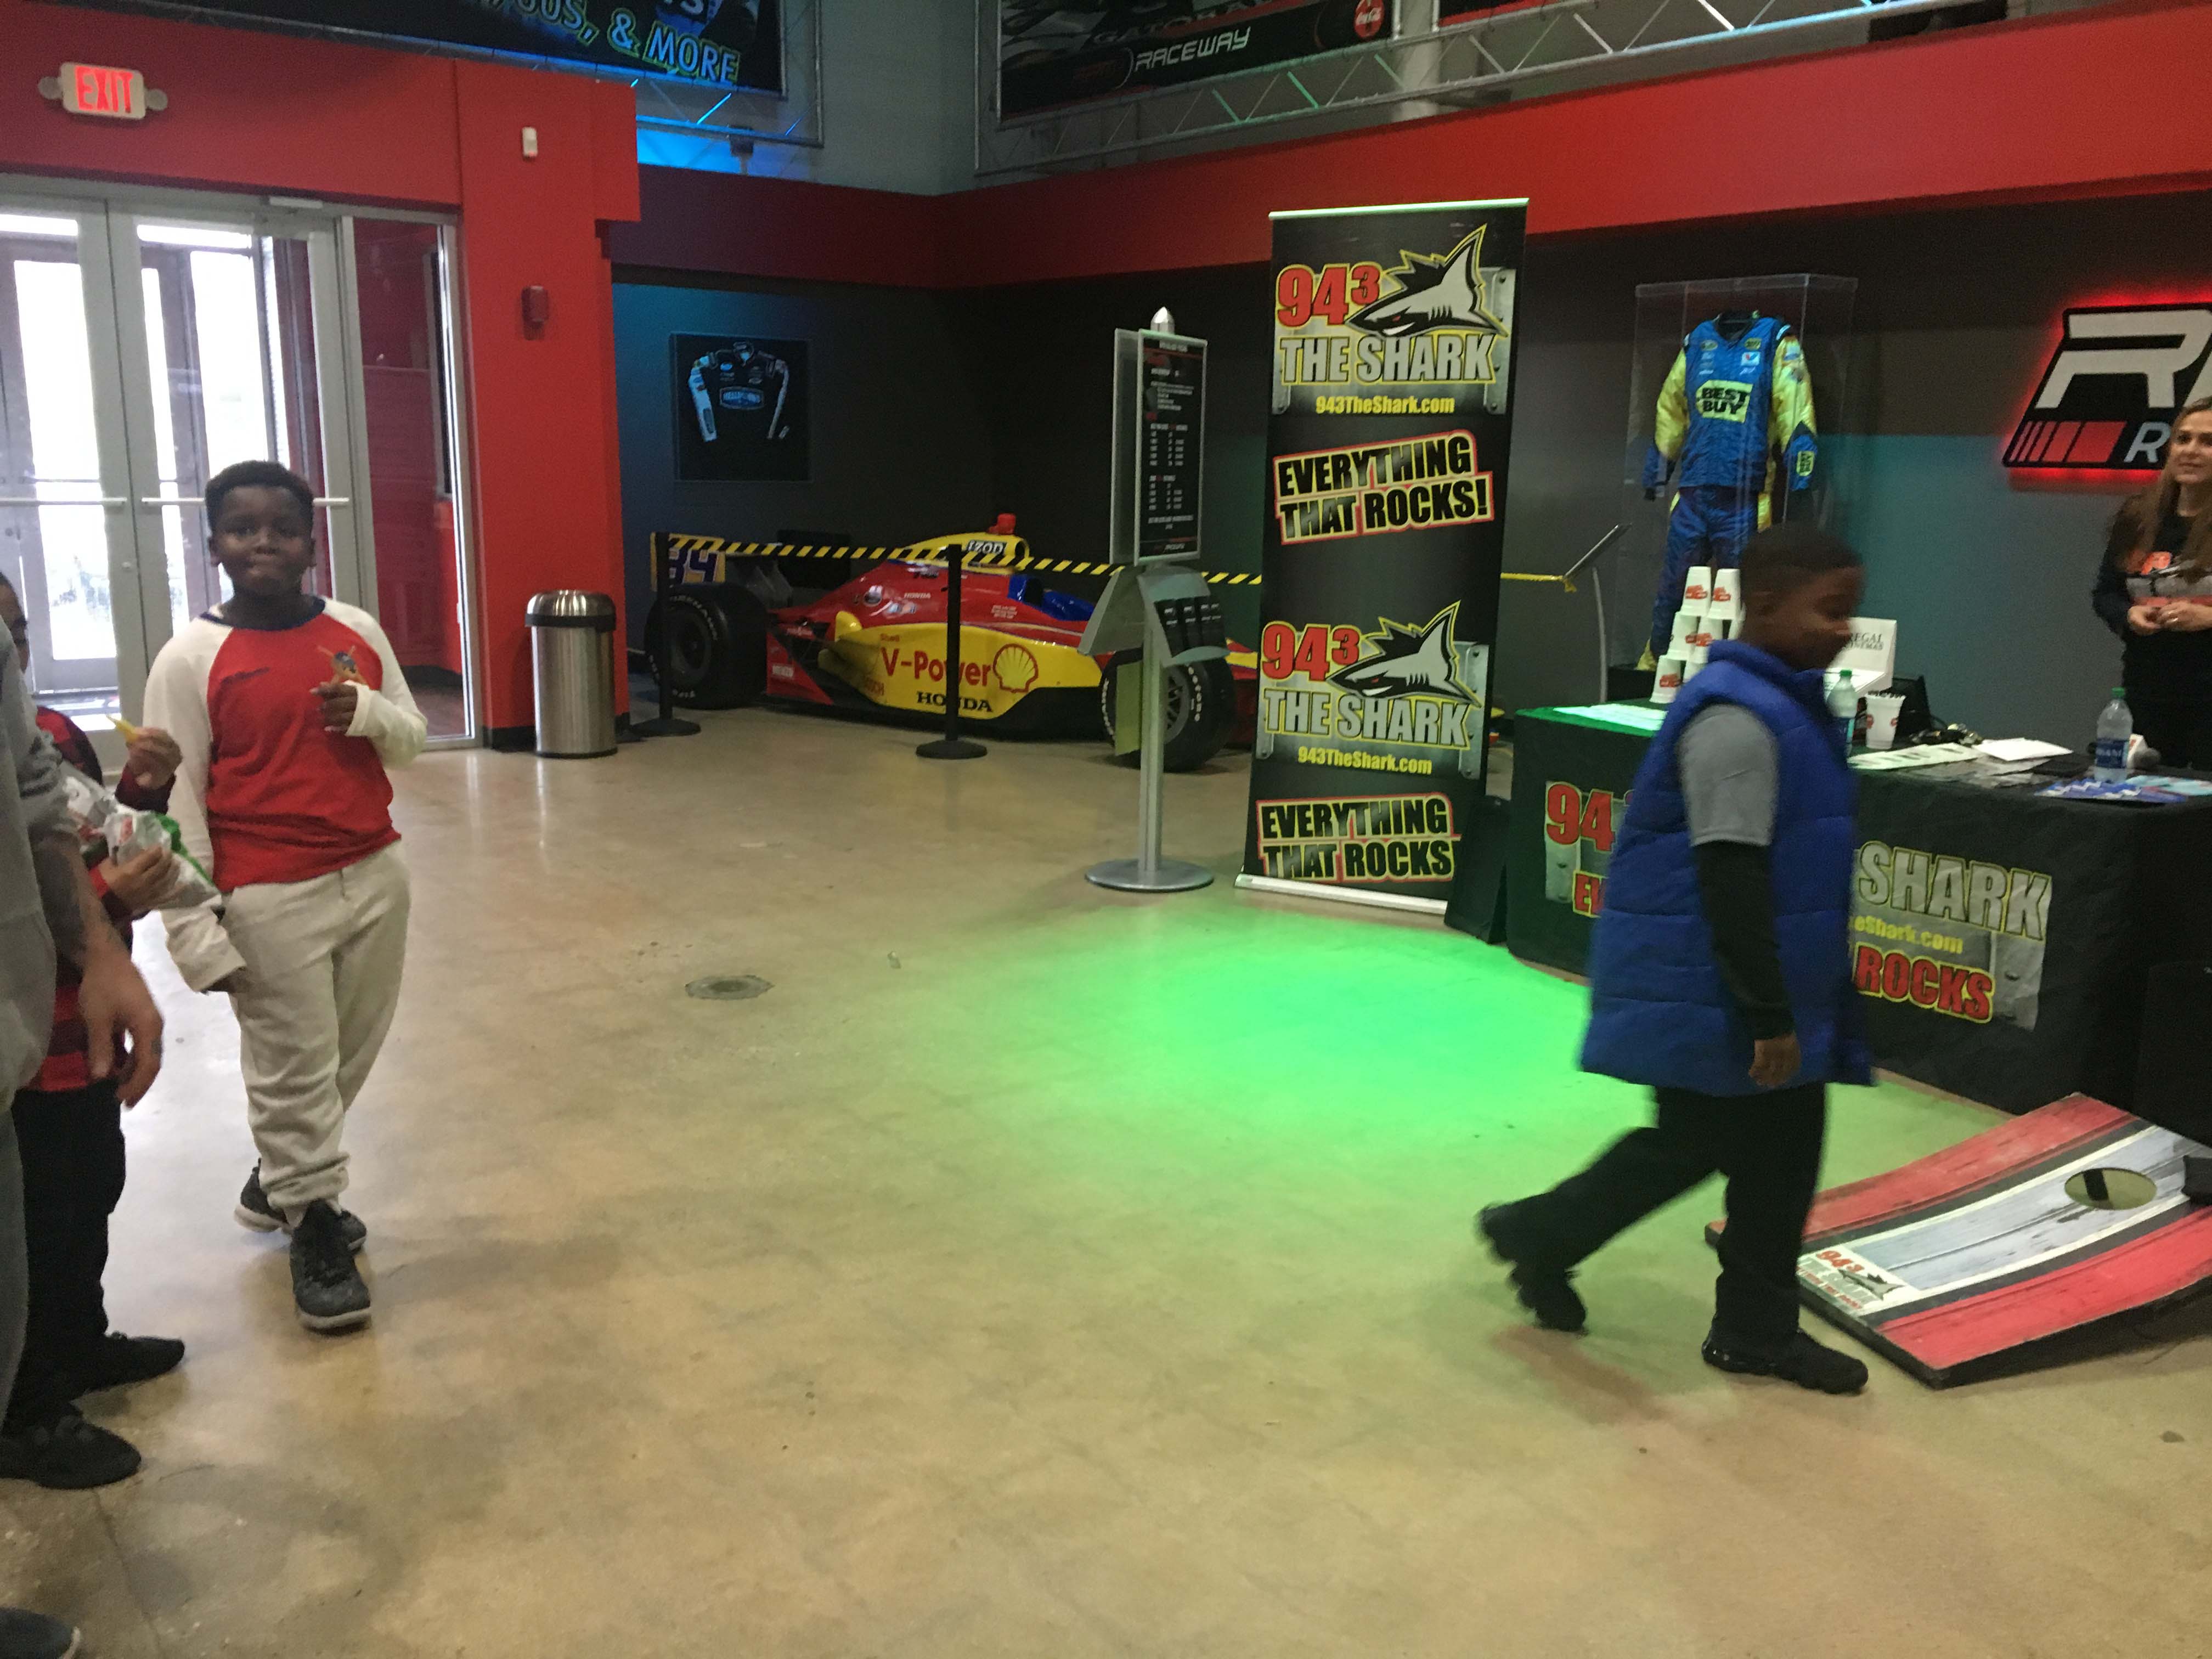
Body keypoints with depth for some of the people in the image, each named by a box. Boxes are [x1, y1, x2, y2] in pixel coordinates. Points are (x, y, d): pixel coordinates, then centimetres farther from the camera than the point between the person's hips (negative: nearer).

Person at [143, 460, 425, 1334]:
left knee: (350, 1054, 17)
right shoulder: (190, 660, -9)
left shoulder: (357, 631, 4)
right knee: (295, 1068, 4)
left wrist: (368, 712, -12)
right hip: (269, 901, -5)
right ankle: (313, 1226, 23)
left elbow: (412, 741, 12)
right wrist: (195, 929, -11)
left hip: (375, 875, 5)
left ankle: (281, 1181, 40)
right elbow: (174, 801, -9)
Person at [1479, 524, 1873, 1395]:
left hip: (1758, 988, 10)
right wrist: (1770, 1015, -22)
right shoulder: (1737, 718, -21)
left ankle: (1758, 1328, 24)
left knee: (1780, 1143, 12)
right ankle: (1540, 1234, 21)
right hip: (1707, 992, -10)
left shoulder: (1782, 704, 11)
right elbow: (1730, 877, -24)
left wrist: (1785, 1005, 24)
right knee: (1695, 1142, 2)